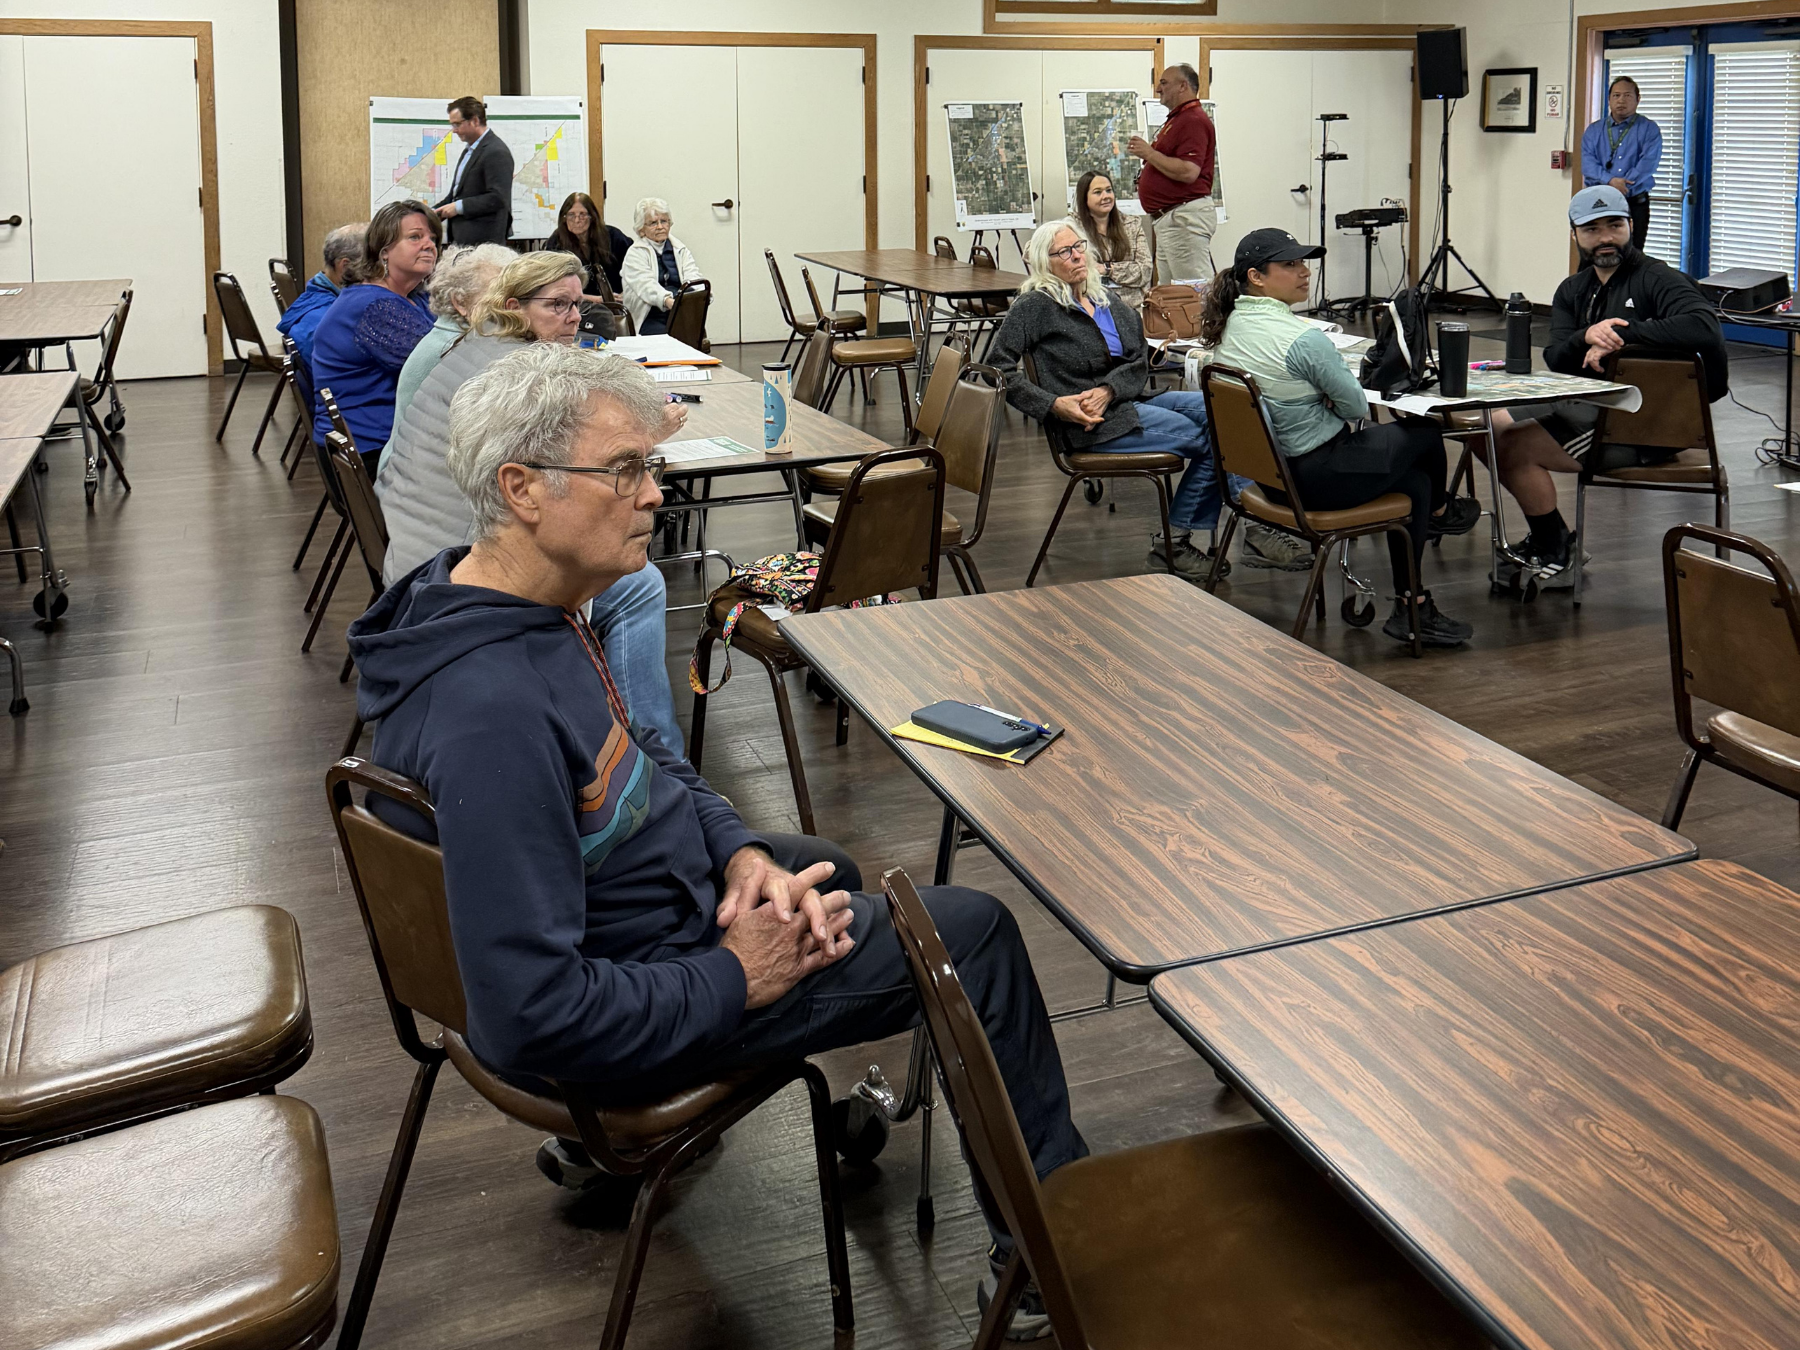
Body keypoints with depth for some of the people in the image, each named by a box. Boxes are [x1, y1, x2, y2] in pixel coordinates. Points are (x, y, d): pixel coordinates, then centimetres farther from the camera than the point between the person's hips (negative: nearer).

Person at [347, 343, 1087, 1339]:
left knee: (826, 869, 35)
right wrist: (734, 980, -23)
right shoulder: (491, 714, -37)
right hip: (599, 1030, -9)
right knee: (974, 933, 1)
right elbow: (533, 1014, -36)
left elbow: (640, 762, 10)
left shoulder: (528, 607, -6)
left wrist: (741, 851, -6)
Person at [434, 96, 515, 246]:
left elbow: (498, 198, -21)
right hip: (462, 239, 9)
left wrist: (459, 207, -17)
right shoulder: (470, 150, 19)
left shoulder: (496, 152, -14)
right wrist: (434, 212, 11)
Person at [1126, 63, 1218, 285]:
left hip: (1185, 216, -12)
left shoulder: (1193, 120, -13)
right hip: (1167, 217, 12)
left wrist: (1149, 153, -17)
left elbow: (1188, 172, -25)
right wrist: (1146, 153, 14)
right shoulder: (1177, 119, 21)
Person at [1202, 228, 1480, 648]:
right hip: (1319, 478, -9)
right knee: (1426, 431, 16)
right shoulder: (1303, 340, -27)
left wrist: (1322, 405, 4)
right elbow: (1356, 406, -13)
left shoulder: (1228, 329, 0)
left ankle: (1412, 608, 29)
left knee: (1414, 480, 23)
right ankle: (1440, 511, 48)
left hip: (1267, 469, 9)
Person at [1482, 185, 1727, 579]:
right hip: (1588, 406, 9)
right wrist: (1586, 337, -23)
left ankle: (1557, 553, 1)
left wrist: (1623, 336, -25)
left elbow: (1704, 327, -28)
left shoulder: (1658, 279, -8)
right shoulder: (1573, 290, 14)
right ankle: (1546, 540, 14)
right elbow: (1555, 359, 0)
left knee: (1510, 446, -20)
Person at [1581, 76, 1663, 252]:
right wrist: (1610, 181, -19)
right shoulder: (1594, 130, 14)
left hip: (1635, 204, -2)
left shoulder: (1649, 129, 6)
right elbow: (1588, 163, -1)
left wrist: (1622, 186, -19)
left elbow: (1648, 163, -8)